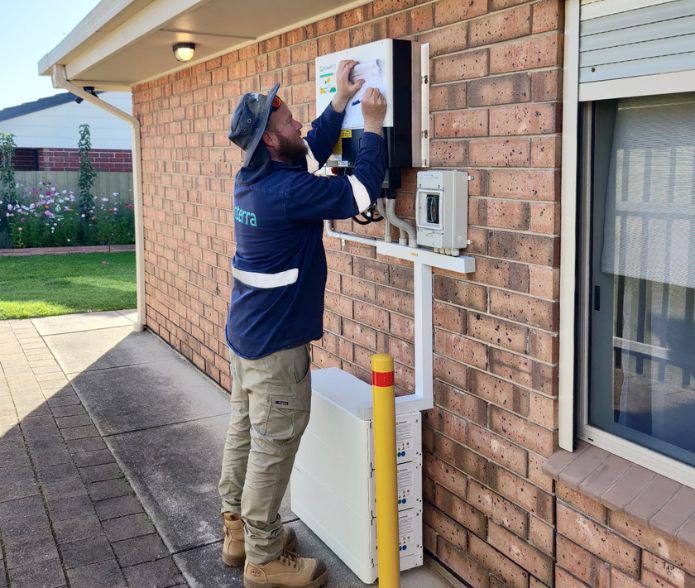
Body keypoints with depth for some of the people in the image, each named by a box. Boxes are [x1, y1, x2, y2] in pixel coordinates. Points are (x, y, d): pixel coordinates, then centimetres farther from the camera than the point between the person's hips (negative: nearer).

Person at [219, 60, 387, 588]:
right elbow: (361, 192, -19)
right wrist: (373, 126, -8)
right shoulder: (285, 191, -23)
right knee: (273, 447, 0)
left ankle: (239, 530, 32)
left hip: (246, 331, 10)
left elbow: (311, 152, 19)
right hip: (276, 343, -10)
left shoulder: (253, 178, 5)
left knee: (245, 432, 17)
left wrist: (339, 103, 16)